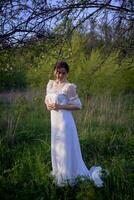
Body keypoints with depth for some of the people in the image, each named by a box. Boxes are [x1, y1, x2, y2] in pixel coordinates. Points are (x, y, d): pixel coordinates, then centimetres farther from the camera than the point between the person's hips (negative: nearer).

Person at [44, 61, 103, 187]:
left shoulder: (69, 87, -13)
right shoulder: (50, 83, 7)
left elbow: (78, 105, -13)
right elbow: (47, 98, 20)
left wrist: (60, 106, -19)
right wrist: (48, 104, -3)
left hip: (64, 121, -7)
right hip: (54, 121, 7)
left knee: (66, 148, 3)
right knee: (56, 147, 19)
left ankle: (68, 176, 19)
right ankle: (59, 172, 38)